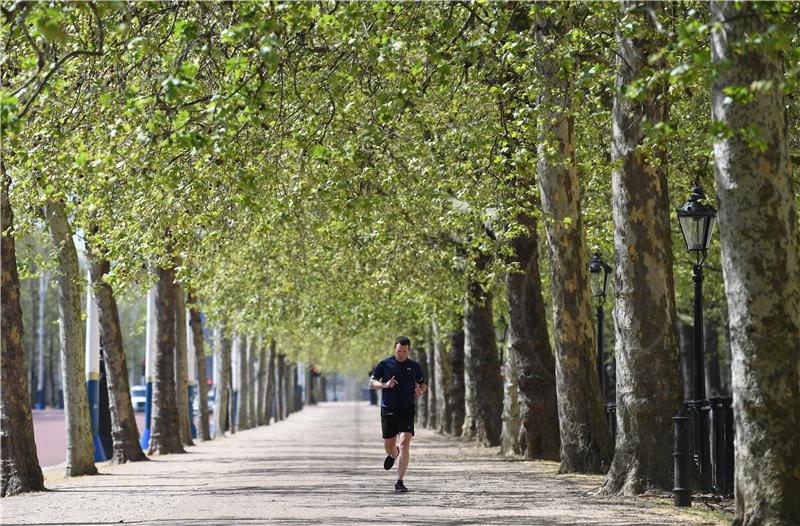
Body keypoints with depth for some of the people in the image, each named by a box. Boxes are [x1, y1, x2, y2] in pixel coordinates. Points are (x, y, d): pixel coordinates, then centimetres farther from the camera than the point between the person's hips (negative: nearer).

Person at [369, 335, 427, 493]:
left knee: (404, 444, -16)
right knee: (389, 447, 7)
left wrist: (421, 391, -5)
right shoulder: (384, 365, 2)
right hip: (388, 409, 1)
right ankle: (393, 455, 48)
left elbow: (423, 384, 19)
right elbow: (371, 383, 4)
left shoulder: (414, 366, 6)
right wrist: (385, 385, -15)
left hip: (407, 410, -1)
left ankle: (399, 482, -11)